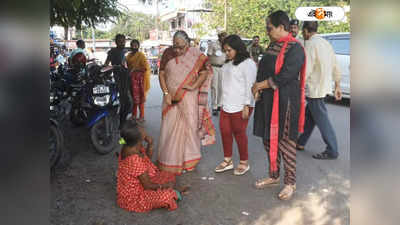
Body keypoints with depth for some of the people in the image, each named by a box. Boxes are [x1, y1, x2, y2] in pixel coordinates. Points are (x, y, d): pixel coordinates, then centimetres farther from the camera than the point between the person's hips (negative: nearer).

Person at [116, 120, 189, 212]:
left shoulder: (131, 147, -9)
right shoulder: (135, 160, -36)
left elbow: (148, 157, 10)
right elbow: (147, 186, -25)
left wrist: (150, 144, -10)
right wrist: (163, 185, -8)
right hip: (133, 197, -10)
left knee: (169, 176, 13)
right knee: (166, 195, -23)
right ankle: (174, 193, 6)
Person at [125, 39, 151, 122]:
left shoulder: (141, 55, -6)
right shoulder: (128, 56, 15)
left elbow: (145, 67, -14)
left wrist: (135, 69, -16)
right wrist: (127, 70, 8)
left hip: (139, 79, -6)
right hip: (131, 79, 6)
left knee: (140, 98, -5)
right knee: (132, 97, 8)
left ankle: (142, 116, 2)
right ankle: (134, 115, 18)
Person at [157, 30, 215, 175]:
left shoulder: (195, 55, -5)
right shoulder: (168, 53, 1)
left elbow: (204, 73, -1)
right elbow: (161, 74, 3)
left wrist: (194, 86, -16)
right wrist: (166, 93, -7)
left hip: (189, 98, -2)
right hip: (171, 98, 2)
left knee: (188, 127, 2)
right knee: (170, 129, 6)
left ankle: (188, 161, 18)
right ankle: (170, 161, 22)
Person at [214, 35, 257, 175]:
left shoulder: (248, 64, -10)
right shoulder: (228, 63, 16)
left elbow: (249, 86, -14)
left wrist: (246, 106, -17)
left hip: (240, 106, -8)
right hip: (226, 105, 8)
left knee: (239, 133, 1)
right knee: (225, 132, 10)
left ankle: (244, 163, 17)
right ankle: (227, 160, 25)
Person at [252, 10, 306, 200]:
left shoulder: (294, 49, -13)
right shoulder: (272, 46, 12)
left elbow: (284, 77, -21)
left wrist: (260, 85, -11)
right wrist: (258, 90, -2)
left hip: (285, 102, -8)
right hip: (268, 100, 8)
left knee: (285, 142, 0)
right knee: (269, 139, 14)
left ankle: (290, 183, 17)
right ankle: (274, 176, 30)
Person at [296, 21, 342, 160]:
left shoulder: (310, 45, -15)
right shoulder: (326, 43, 13)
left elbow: (306, 71, -21)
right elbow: (335, 67, 16)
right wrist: (337, 86, 20)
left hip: (315, 89, -9)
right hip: (324, 87, 9)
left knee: (322, 120, -2)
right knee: (309, 116, 18)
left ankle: (332, 151, 7)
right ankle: (301, 143, 29)